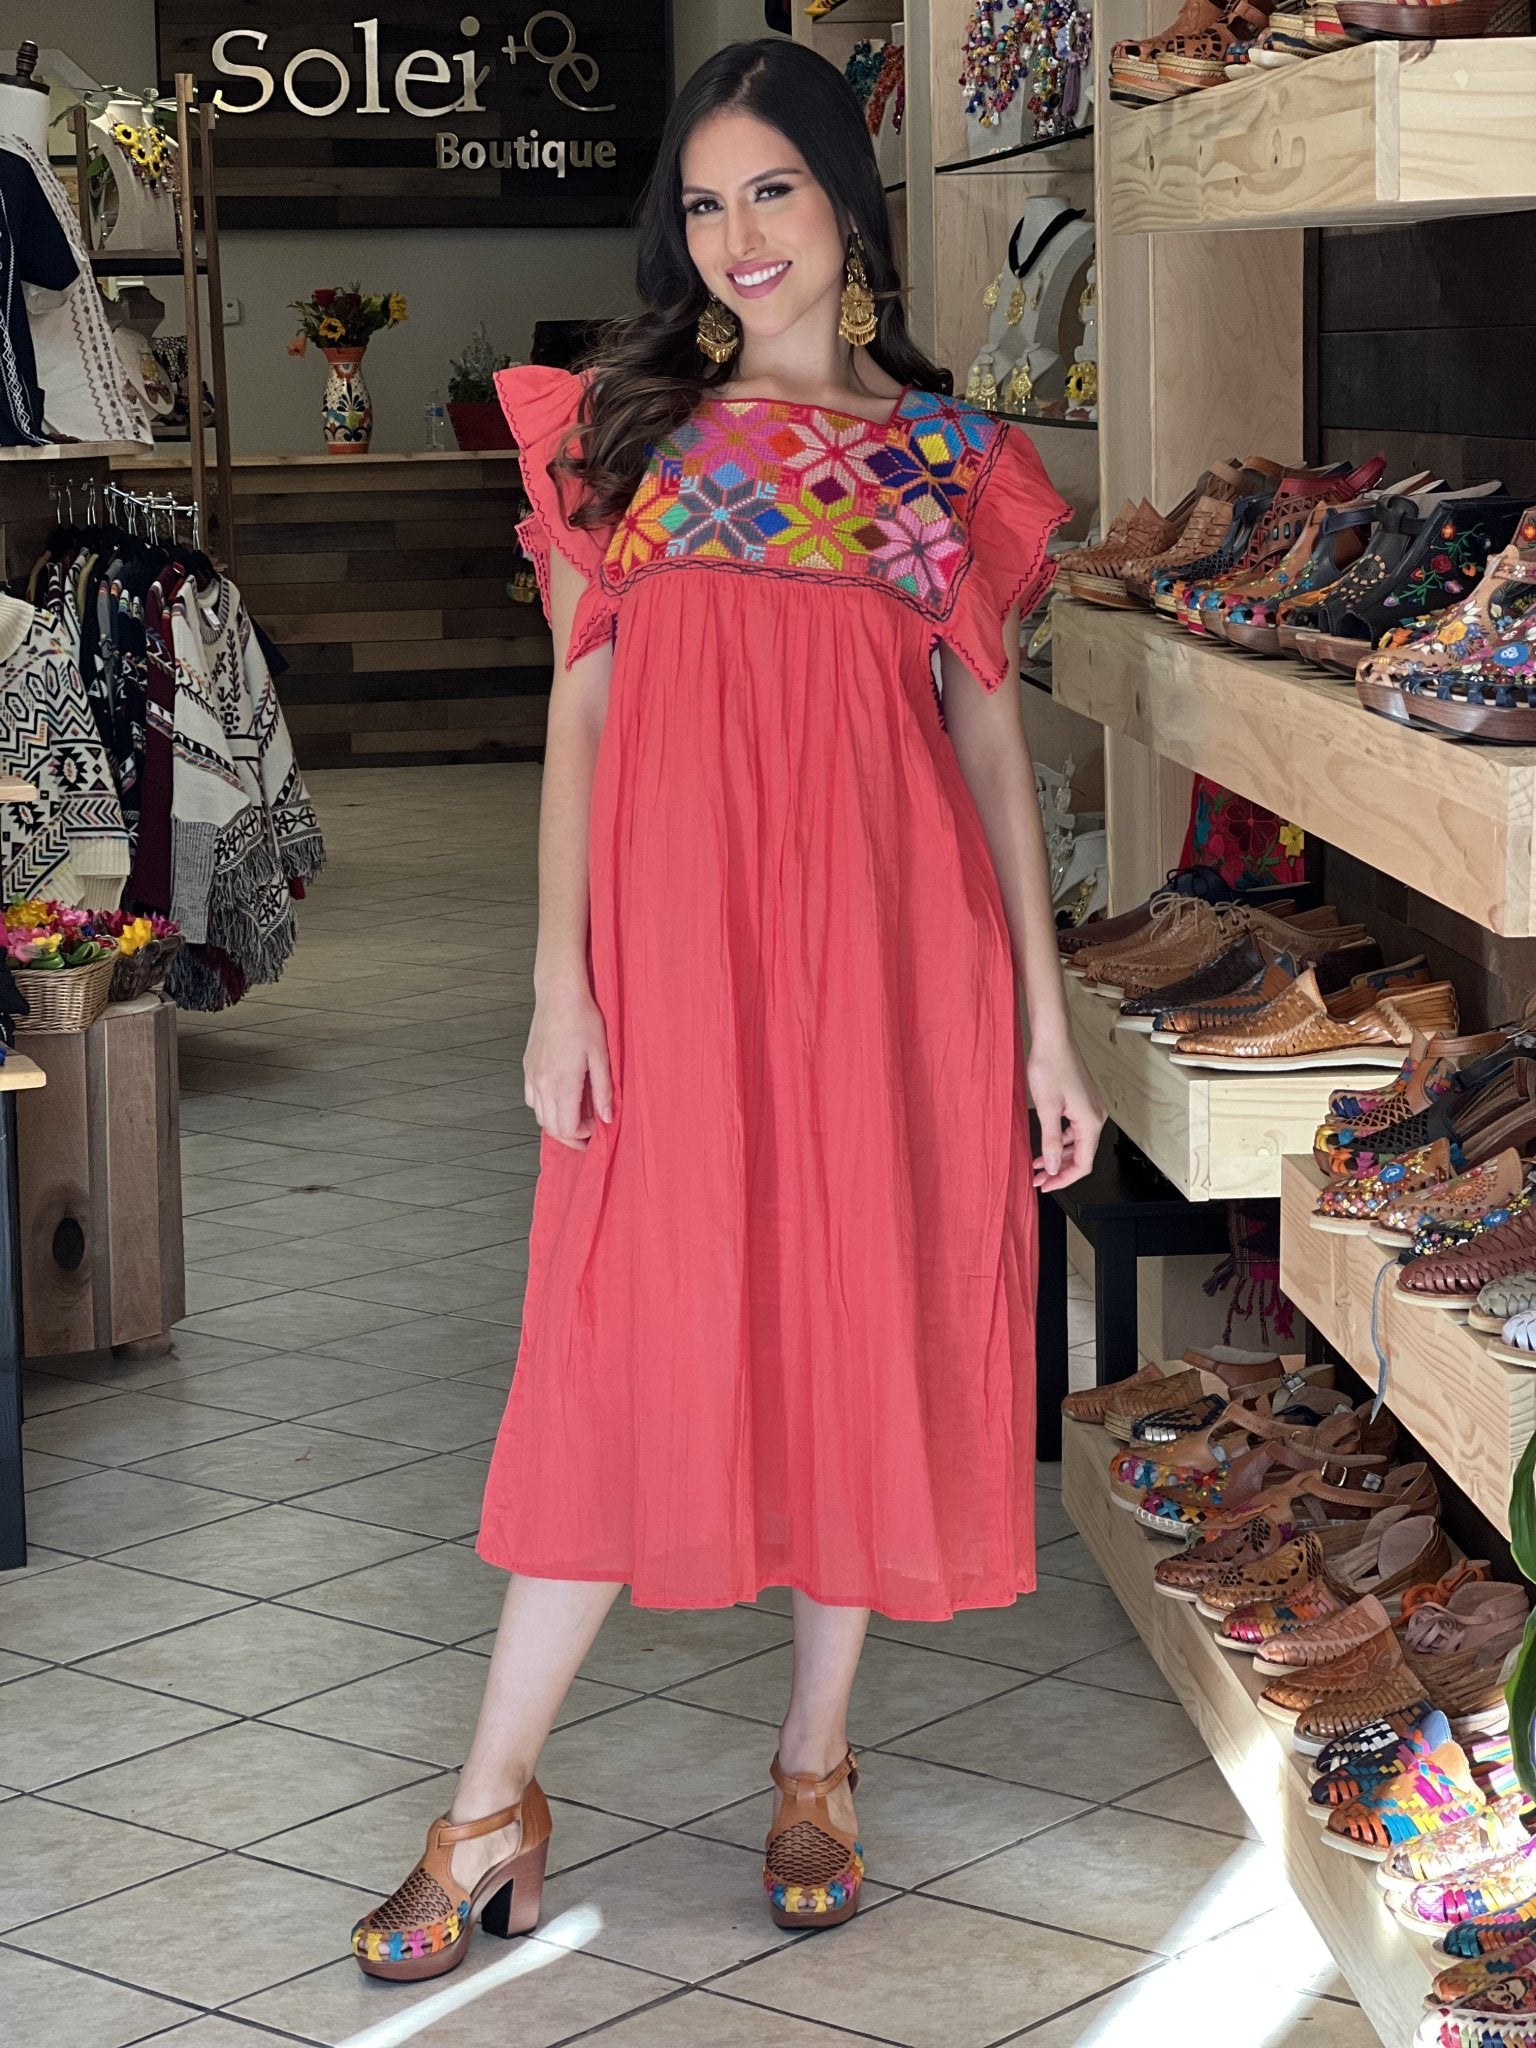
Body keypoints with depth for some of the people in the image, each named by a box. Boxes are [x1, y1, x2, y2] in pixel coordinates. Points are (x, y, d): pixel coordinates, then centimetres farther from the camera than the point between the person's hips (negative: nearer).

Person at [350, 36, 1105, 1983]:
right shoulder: (627, 425, 8)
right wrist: (560, 979, -5)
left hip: (886, 934, 1)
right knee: (631, 1343, -2)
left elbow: (991, 740, 8)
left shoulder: (948, 459, 9)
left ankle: (815, 1758, 22)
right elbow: (580, 713, 4)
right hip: (675, 935, -1)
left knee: (870, 1327, 5)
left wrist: (1045, 1020, 4)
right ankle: (493, 1809, 6)